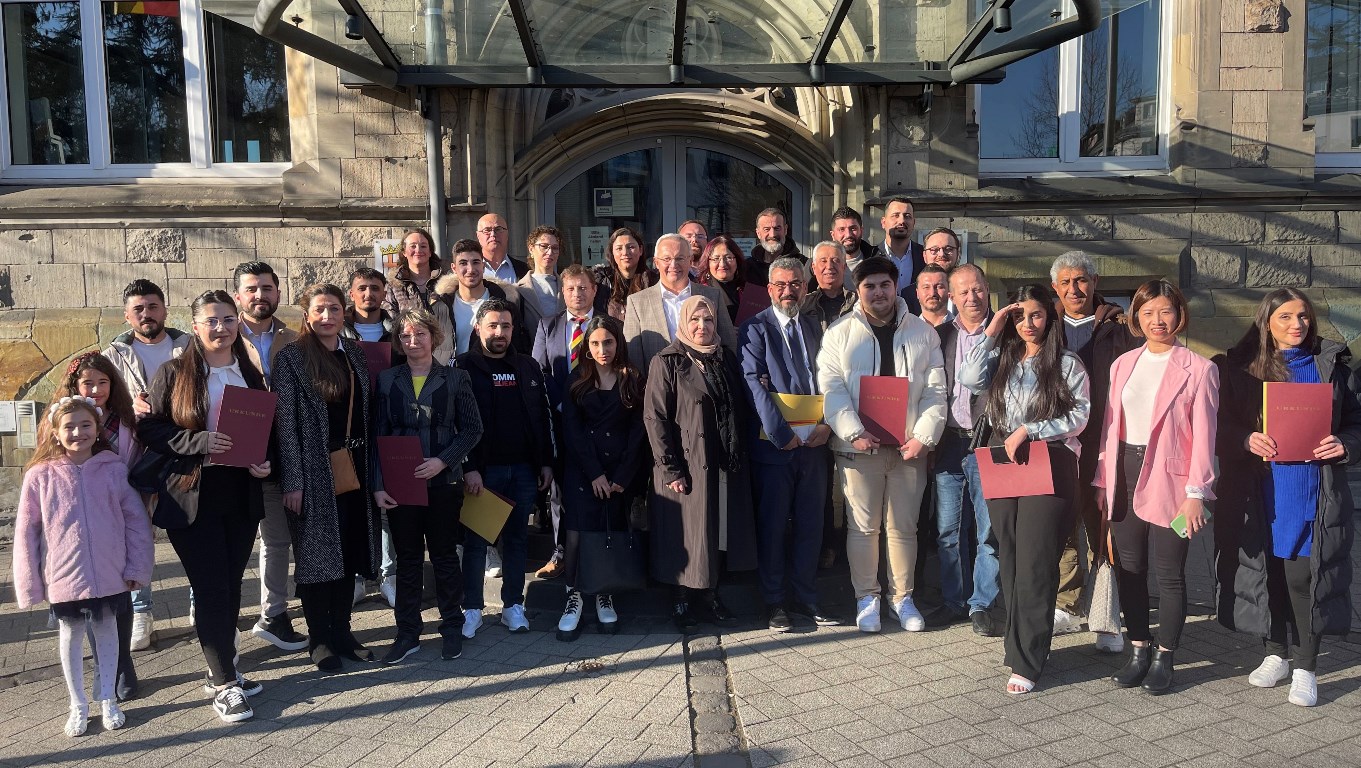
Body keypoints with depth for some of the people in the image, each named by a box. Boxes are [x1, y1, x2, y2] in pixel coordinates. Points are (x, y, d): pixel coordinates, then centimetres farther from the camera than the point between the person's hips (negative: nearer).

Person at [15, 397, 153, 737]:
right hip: (64, 578, 0)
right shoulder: (39, 476, -7)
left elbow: (136, 520, 0)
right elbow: (26, 533, -2)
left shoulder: (114, 469, -4)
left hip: (109, 574, 1)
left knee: (107, 632, 14)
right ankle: (78, 705, 30)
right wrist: (30, 583, -2)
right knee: (71, 636, 14)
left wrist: (137, 567, -2)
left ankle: (107, 699, 30)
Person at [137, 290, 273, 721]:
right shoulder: (174, 374, -2)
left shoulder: (250, 375, 10)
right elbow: (149, 429, -6)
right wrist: (200, 443, -21)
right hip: (194, 496, -4)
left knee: (231, 586, 10)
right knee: (211, 588, -5)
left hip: (241, 495, 4)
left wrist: (265, 464, -4)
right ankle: (225, 685, 3)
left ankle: (221, 670, 24)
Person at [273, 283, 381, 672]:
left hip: (354, 468, 5)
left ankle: (341, 631, 23)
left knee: (350, 553, 11)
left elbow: (367, 412, 11)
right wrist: (292, 480, -14)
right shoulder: (291, 358, -6)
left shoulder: (355, 353, 10)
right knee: (317, 554, 4)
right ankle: (319, 638, 17)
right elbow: (285, 423, -9)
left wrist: (371, 468, 7)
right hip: (315, 471, -5)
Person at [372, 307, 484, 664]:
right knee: (407, 558, 9)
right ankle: (407, 633, 18)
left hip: (443, 483, -1)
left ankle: (452, 628, 21)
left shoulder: (455, 379, 2)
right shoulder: (387, 380, 6)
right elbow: (378, 435, 4)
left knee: (444, 555, 9)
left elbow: (472, 429, 0)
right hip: (399, 484, 2)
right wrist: (378, 484, -4)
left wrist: (443, 460, -13)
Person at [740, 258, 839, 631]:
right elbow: (755, 383, -12)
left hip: (813, 442, 5)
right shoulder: (756, 328, -2)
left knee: (810, 523, 11)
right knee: (773, 525, 4)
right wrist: (780, 431, -19)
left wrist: (827, 423, -6)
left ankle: (805, 596, 23)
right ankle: (773, 601, 16)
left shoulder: (815, 327, 14)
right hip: (773, 443, -4)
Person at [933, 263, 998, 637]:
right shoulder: (940, 334, 10)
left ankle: (980, 604, 14)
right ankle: (951, 601, 21)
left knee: (989, 532, 2)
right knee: (947, 530, 8)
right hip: (948, 442, 3)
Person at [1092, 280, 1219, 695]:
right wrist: (1104, 481, 7)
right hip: (1125, 475, 4)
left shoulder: (1198, 369, -4)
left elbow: (1203, 436, -7)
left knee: (1169, 573, 4)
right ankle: (1138, 650, 24)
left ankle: (1164, 657, 19)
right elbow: (1110, 426, 10)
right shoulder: (1123, 364, 10)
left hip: (1169, 480, -4)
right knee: (1129, 567, 10)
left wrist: (1196, 493, -12)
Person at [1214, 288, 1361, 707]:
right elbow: (1222, 425, 3)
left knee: (1302, 578, -1)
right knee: (1267, 573, 10)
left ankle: (1305, 668, 13)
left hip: (1314, 495, -1)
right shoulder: (1240, 366, 4)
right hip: (1259, 495, 1)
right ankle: (1276, 654, 28)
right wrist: (1247, 440, -16)